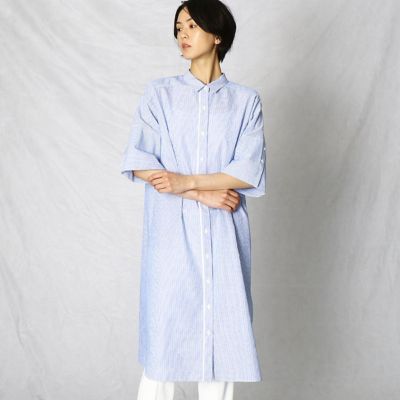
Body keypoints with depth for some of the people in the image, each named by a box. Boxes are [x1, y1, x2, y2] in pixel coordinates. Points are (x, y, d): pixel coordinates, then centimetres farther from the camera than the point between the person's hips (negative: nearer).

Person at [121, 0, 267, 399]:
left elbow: (250, 172, -4)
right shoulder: (159, 92, 7)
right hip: (171, 233, 0)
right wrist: (202, 194, -11)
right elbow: (138, 163, -4)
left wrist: (185, 181, -13)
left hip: (223, 235, 1)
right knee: (162, 332, 2)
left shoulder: (245, 100, 7)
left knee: (221, 333, 4)